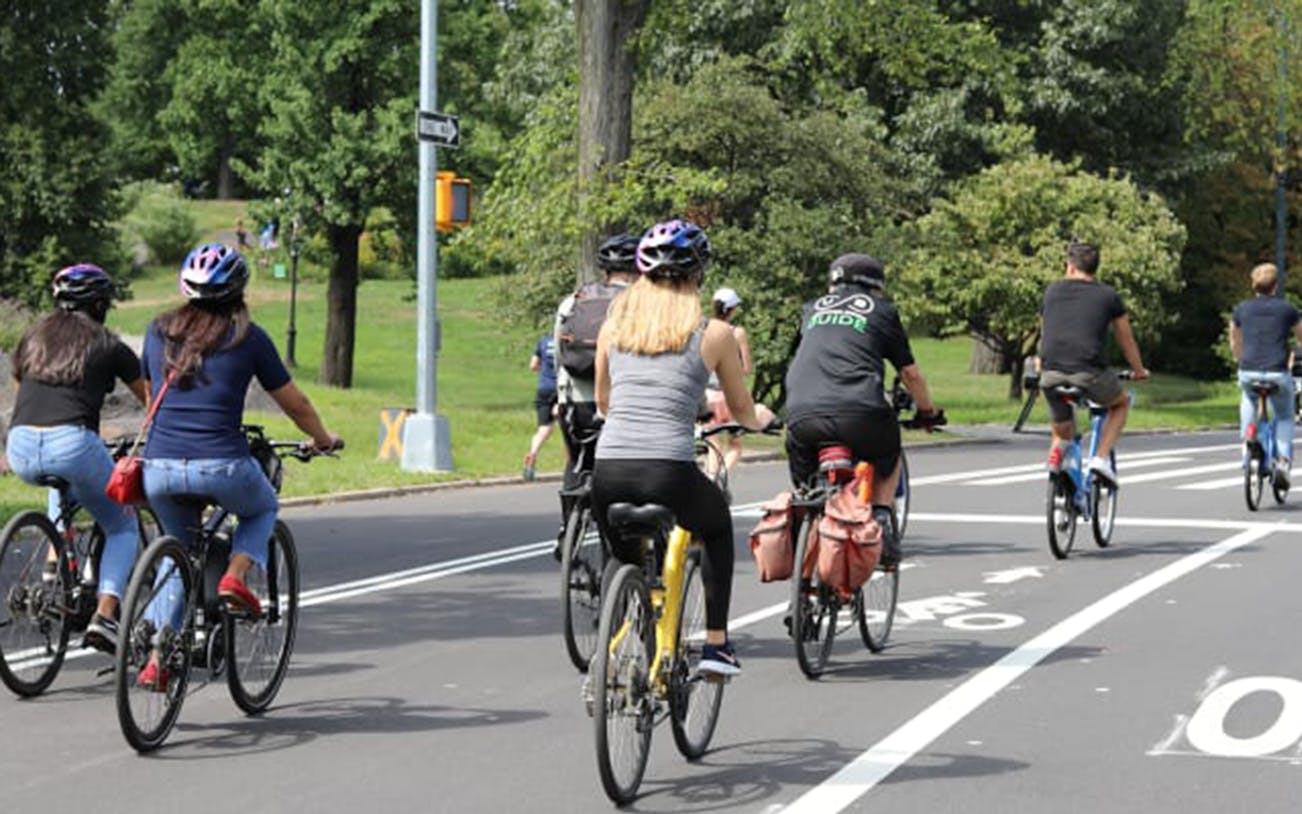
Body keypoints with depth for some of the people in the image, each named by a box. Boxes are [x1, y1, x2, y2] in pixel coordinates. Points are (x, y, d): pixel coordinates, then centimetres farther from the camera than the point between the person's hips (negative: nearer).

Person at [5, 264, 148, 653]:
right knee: (123, 526, 19)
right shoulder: (107, 345, 12)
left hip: (21, 449, 4)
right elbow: (152, 402, 21)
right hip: (72, 443, -4)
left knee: (61, 480, 40)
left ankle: (54, 562, 20)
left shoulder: (33, 340, 22)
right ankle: (105, 616, -1)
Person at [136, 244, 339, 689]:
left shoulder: (160, 331, 11)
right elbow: (294, 404, 11)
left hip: (159, 468, 3)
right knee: (263, 508, 30)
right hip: (220, 466, -3)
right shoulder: (247, 337, 2)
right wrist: (323, 439, 30)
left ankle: (157, 658, 13)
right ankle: (236, 576, 3)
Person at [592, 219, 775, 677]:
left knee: (626, 564, 29)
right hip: (669, 473, -2)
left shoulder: (614, 325, 13)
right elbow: (741, 409, 19)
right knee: (717, 526, 30)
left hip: (607, 473, 2)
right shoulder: (714, 333, 5)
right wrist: (761, 418, 43)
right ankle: (716, 645, 25)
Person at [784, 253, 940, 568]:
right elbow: (910, 374, 24)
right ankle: (882, 518, 10)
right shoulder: (881, 310, 20)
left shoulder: (813, 309, 28)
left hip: (802, 414, 2)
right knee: (887, 460, 28)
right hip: (860, 412, -2)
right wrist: (929, 411, 41)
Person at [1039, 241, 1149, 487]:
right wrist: (1139, 371, 41)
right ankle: (1102, 458, 10)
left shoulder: (1053, 291, 19)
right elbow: (1126, 340, 23)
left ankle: (1058, 450, -8)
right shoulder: (1108, 295, 13)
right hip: (1088, 372, -2)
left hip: (1051, 374, 3)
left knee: (1062, 435, 26)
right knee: (1121, 403, 29)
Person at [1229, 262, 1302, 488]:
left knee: (1248, 401, 34)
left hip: (1248, 373, 1)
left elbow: (1234, 342, 22)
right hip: (1278, 374, -1)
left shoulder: (1242, 309, 9)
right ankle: (1283, 460, 2)